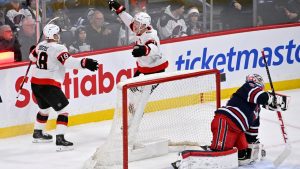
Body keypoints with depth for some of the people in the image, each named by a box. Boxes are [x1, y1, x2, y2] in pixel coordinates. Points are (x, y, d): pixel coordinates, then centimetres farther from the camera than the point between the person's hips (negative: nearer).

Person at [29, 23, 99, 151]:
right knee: (63, 110, -5)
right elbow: (69, 62, -30)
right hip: (49, 85, -9)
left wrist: (34, 50, 51)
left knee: (44, 108, 30)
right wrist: (84, 63, -39)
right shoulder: (58, 48, -14)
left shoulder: (41, 45, 9)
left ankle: (37, 133, 45)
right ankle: (60, 140, -17)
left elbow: (32, 57, 28)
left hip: (35, 83, 9)